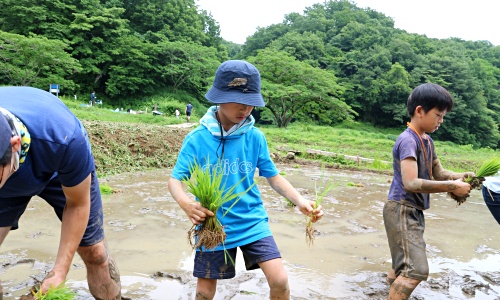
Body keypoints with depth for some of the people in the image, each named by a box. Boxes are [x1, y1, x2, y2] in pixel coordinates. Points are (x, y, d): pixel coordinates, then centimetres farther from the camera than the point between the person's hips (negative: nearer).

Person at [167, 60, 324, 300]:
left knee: (280, 280, -10)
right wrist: (185, 203, -34)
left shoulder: (255, 137, -6)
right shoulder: (197, 139, -12)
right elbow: (175, 180, -12)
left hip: (252, 222, 1)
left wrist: (300, 201, -17)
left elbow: (274, 177, 0)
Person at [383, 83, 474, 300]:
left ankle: (394, 277, 57)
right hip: (402, 209, -10)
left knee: (407, 257, 32)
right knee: (416, 270, -18)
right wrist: (452, 187, -25)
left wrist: (462, 176, -7)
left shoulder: (427, 141, 8)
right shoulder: (408, 140, -21)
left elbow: (438, 172, 13)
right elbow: (411, 183, -30)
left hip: (415, 210, 10)